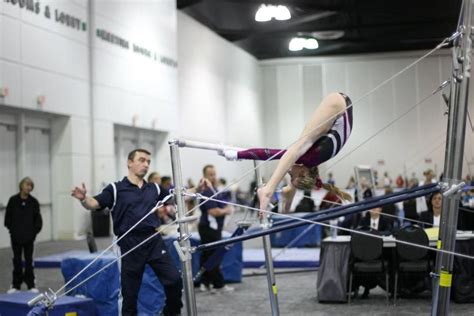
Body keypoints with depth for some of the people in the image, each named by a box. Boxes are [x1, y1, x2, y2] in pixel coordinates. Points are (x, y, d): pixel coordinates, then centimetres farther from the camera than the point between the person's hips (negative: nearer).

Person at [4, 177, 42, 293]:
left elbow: (38, 218, 2)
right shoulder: (13, 200, -4)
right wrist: (12, 229, -4)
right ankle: (16, 284, 16)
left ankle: (31, 284, 14)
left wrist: (35, 231, -6)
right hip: (16, 236, 0)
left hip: (29, 237, 0)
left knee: (29, 260, 7)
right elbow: (8, 217, 1)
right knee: (17, 260, 8)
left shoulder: (33, 202, -2)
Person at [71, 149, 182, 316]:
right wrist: (83, 198, -29)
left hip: (155, 241, 3)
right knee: (130, 291, 4)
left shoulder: (154, 189, 14)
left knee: (174, 280, -4)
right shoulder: (116, 189, 0)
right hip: (131, 244, -3)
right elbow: (93, 204, -9)